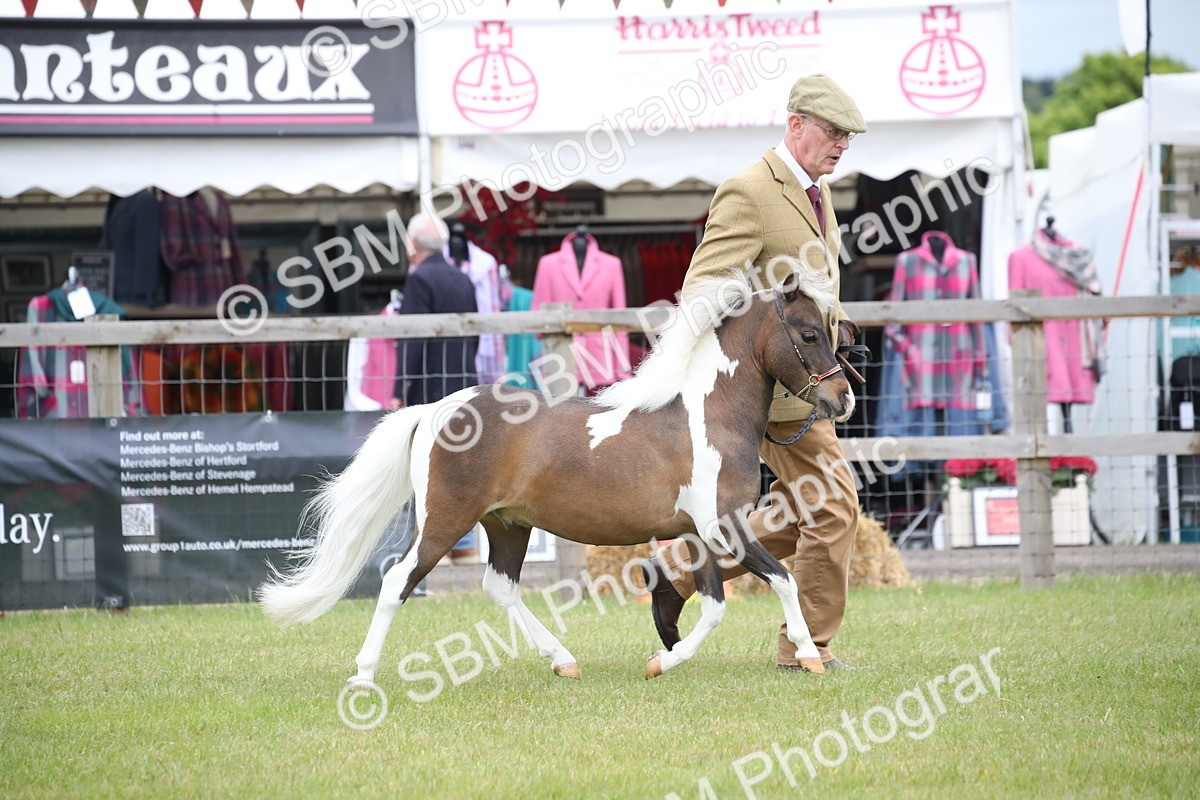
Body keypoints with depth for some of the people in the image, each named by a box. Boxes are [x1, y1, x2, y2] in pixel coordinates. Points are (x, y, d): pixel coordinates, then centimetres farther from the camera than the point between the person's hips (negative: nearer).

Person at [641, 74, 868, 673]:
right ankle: (808, 646, 4)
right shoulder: (747, 194, -16)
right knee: (833, 505, -7)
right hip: (775, 382, -10)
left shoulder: (815, 191, 14)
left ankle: (677, 571, 21)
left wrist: (836, 323, 12)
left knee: (803, 513, 14)